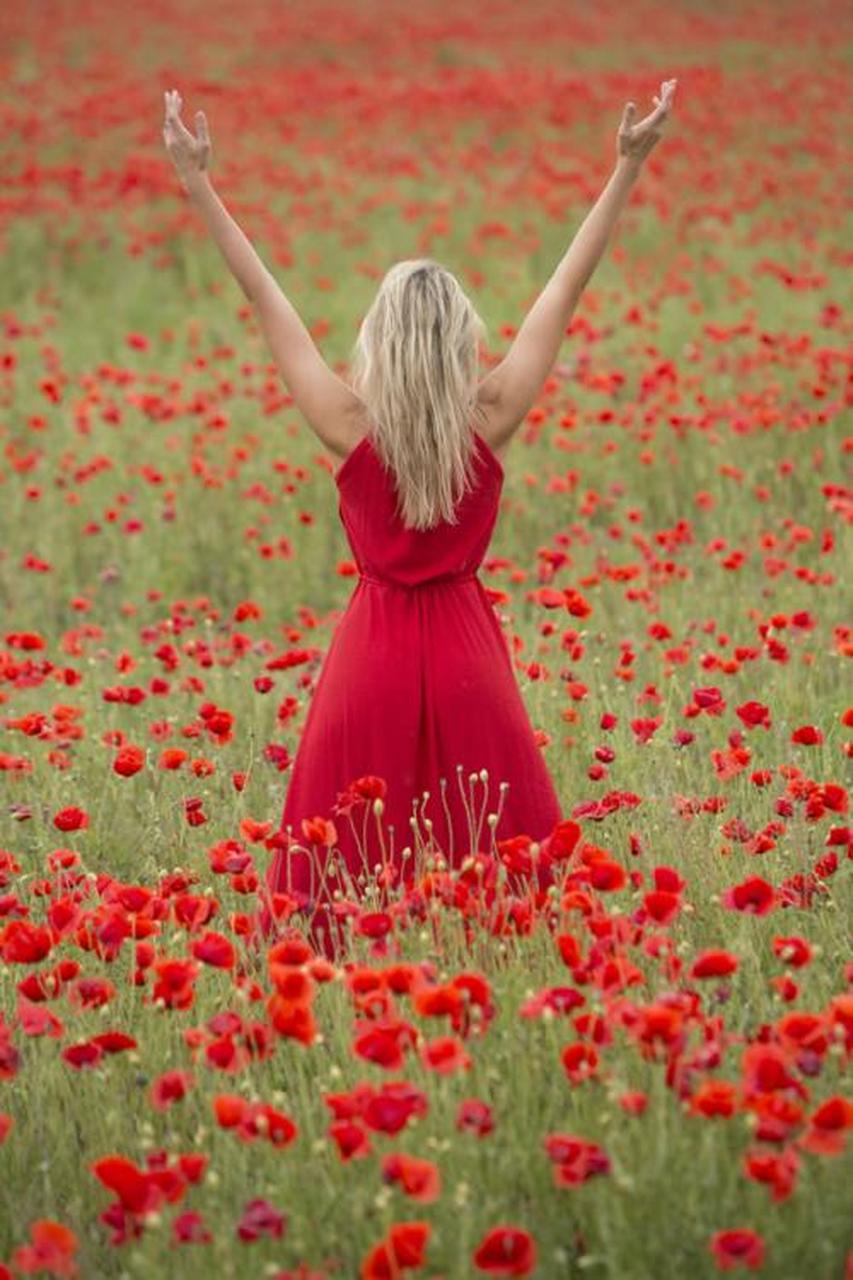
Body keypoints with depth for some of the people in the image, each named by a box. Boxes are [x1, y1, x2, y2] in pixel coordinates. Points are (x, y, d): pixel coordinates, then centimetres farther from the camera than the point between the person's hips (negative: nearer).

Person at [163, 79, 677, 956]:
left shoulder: (349, 428, -9)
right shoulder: (491, 422, -8)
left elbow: (265, 301, -4)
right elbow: (566, 292, -3)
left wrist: (197, 182, 1)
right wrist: (627, 169, 1)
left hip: (371, 659, 0)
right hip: (467, 653, 0)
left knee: (353, 861, 4)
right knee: (489, 858, 6)